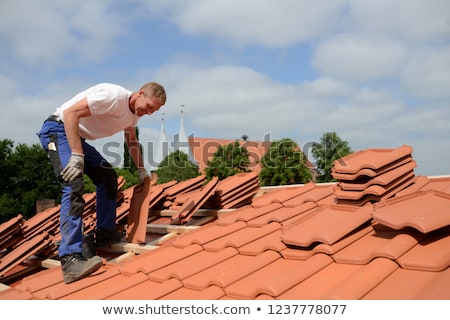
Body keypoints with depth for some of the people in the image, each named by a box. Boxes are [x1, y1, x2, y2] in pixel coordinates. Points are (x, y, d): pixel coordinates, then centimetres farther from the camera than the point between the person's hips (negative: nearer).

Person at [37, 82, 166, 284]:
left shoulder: (134, 111, 6)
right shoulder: (113, 95, -24)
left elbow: (131, 141, 24)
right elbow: (70, 112, -28)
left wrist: (141, 170, 22)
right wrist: (77, 156, -31)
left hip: (78, 137, 10)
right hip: (58, 129, -10)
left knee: (108, 176, 11)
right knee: (74, 185, -25)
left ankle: (105, 234, 19)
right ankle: (71, 259, -31)